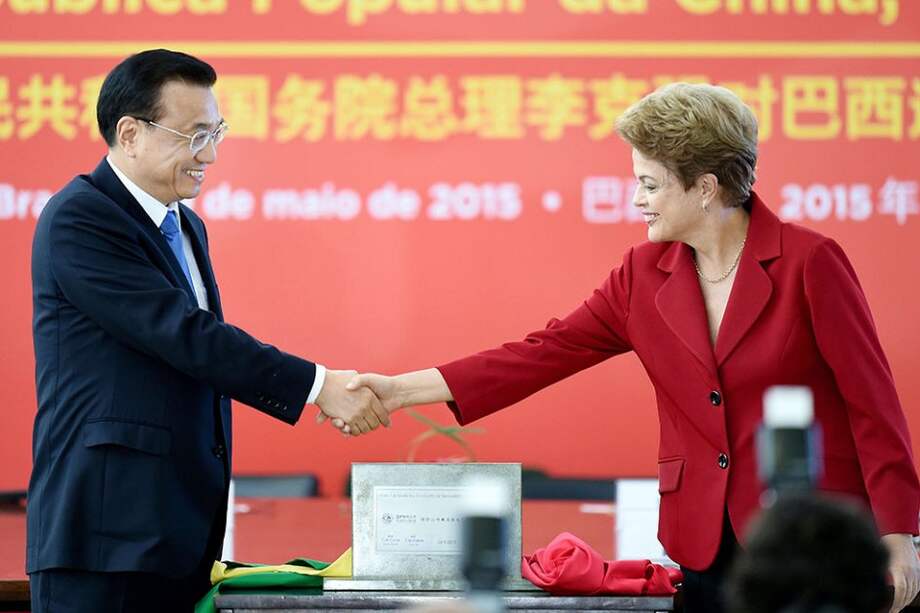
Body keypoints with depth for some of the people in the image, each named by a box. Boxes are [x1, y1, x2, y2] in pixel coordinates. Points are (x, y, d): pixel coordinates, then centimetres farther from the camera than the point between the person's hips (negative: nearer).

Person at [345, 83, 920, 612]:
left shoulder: (809, 262, -8)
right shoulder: (645, 274, 6)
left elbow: (872, 403, -6)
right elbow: (543, 353, 5)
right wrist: (400, 390, -1)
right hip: (705, 542, 5)